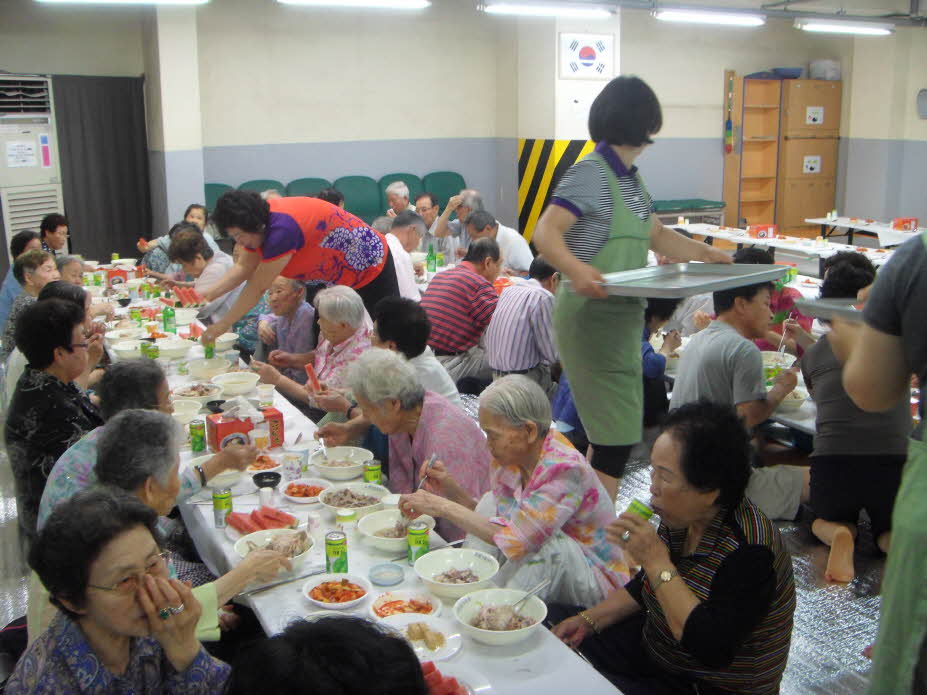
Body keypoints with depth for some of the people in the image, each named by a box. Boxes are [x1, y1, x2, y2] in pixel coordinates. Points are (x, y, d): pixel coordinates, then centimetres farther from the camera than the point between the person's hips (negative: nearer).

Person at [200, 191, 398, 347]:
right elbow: (245, 267, -1)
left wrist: (222, 326, -25)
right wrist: (210, 294, -14)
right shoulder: (260, 221, -8)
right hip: (330, 277, 9)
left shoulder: (282, 227, -36)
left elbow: (258, 287, -31)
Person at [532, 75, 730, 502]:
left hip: (623, 318, 10)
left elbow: (656, 235, 25)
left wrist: (705, 254, 13)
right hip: (592, 318, -9)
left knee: (613, 431, 15)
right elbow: (545, 233, -24)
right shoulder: (590, 173, -13)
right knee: (617, 436, -9)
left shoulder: (631, 180, 14)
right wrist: (575, 268, -42)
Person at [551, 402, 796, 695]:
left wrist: (657, 561, -33)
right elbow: (644, 587, 12)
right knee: (553, 618, 7)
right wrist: (588, 620, 1)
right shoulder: (681, 519, -5)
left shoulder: (749, 551, -28)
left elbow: (712, 650, -34)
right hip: (653, 652, 8)